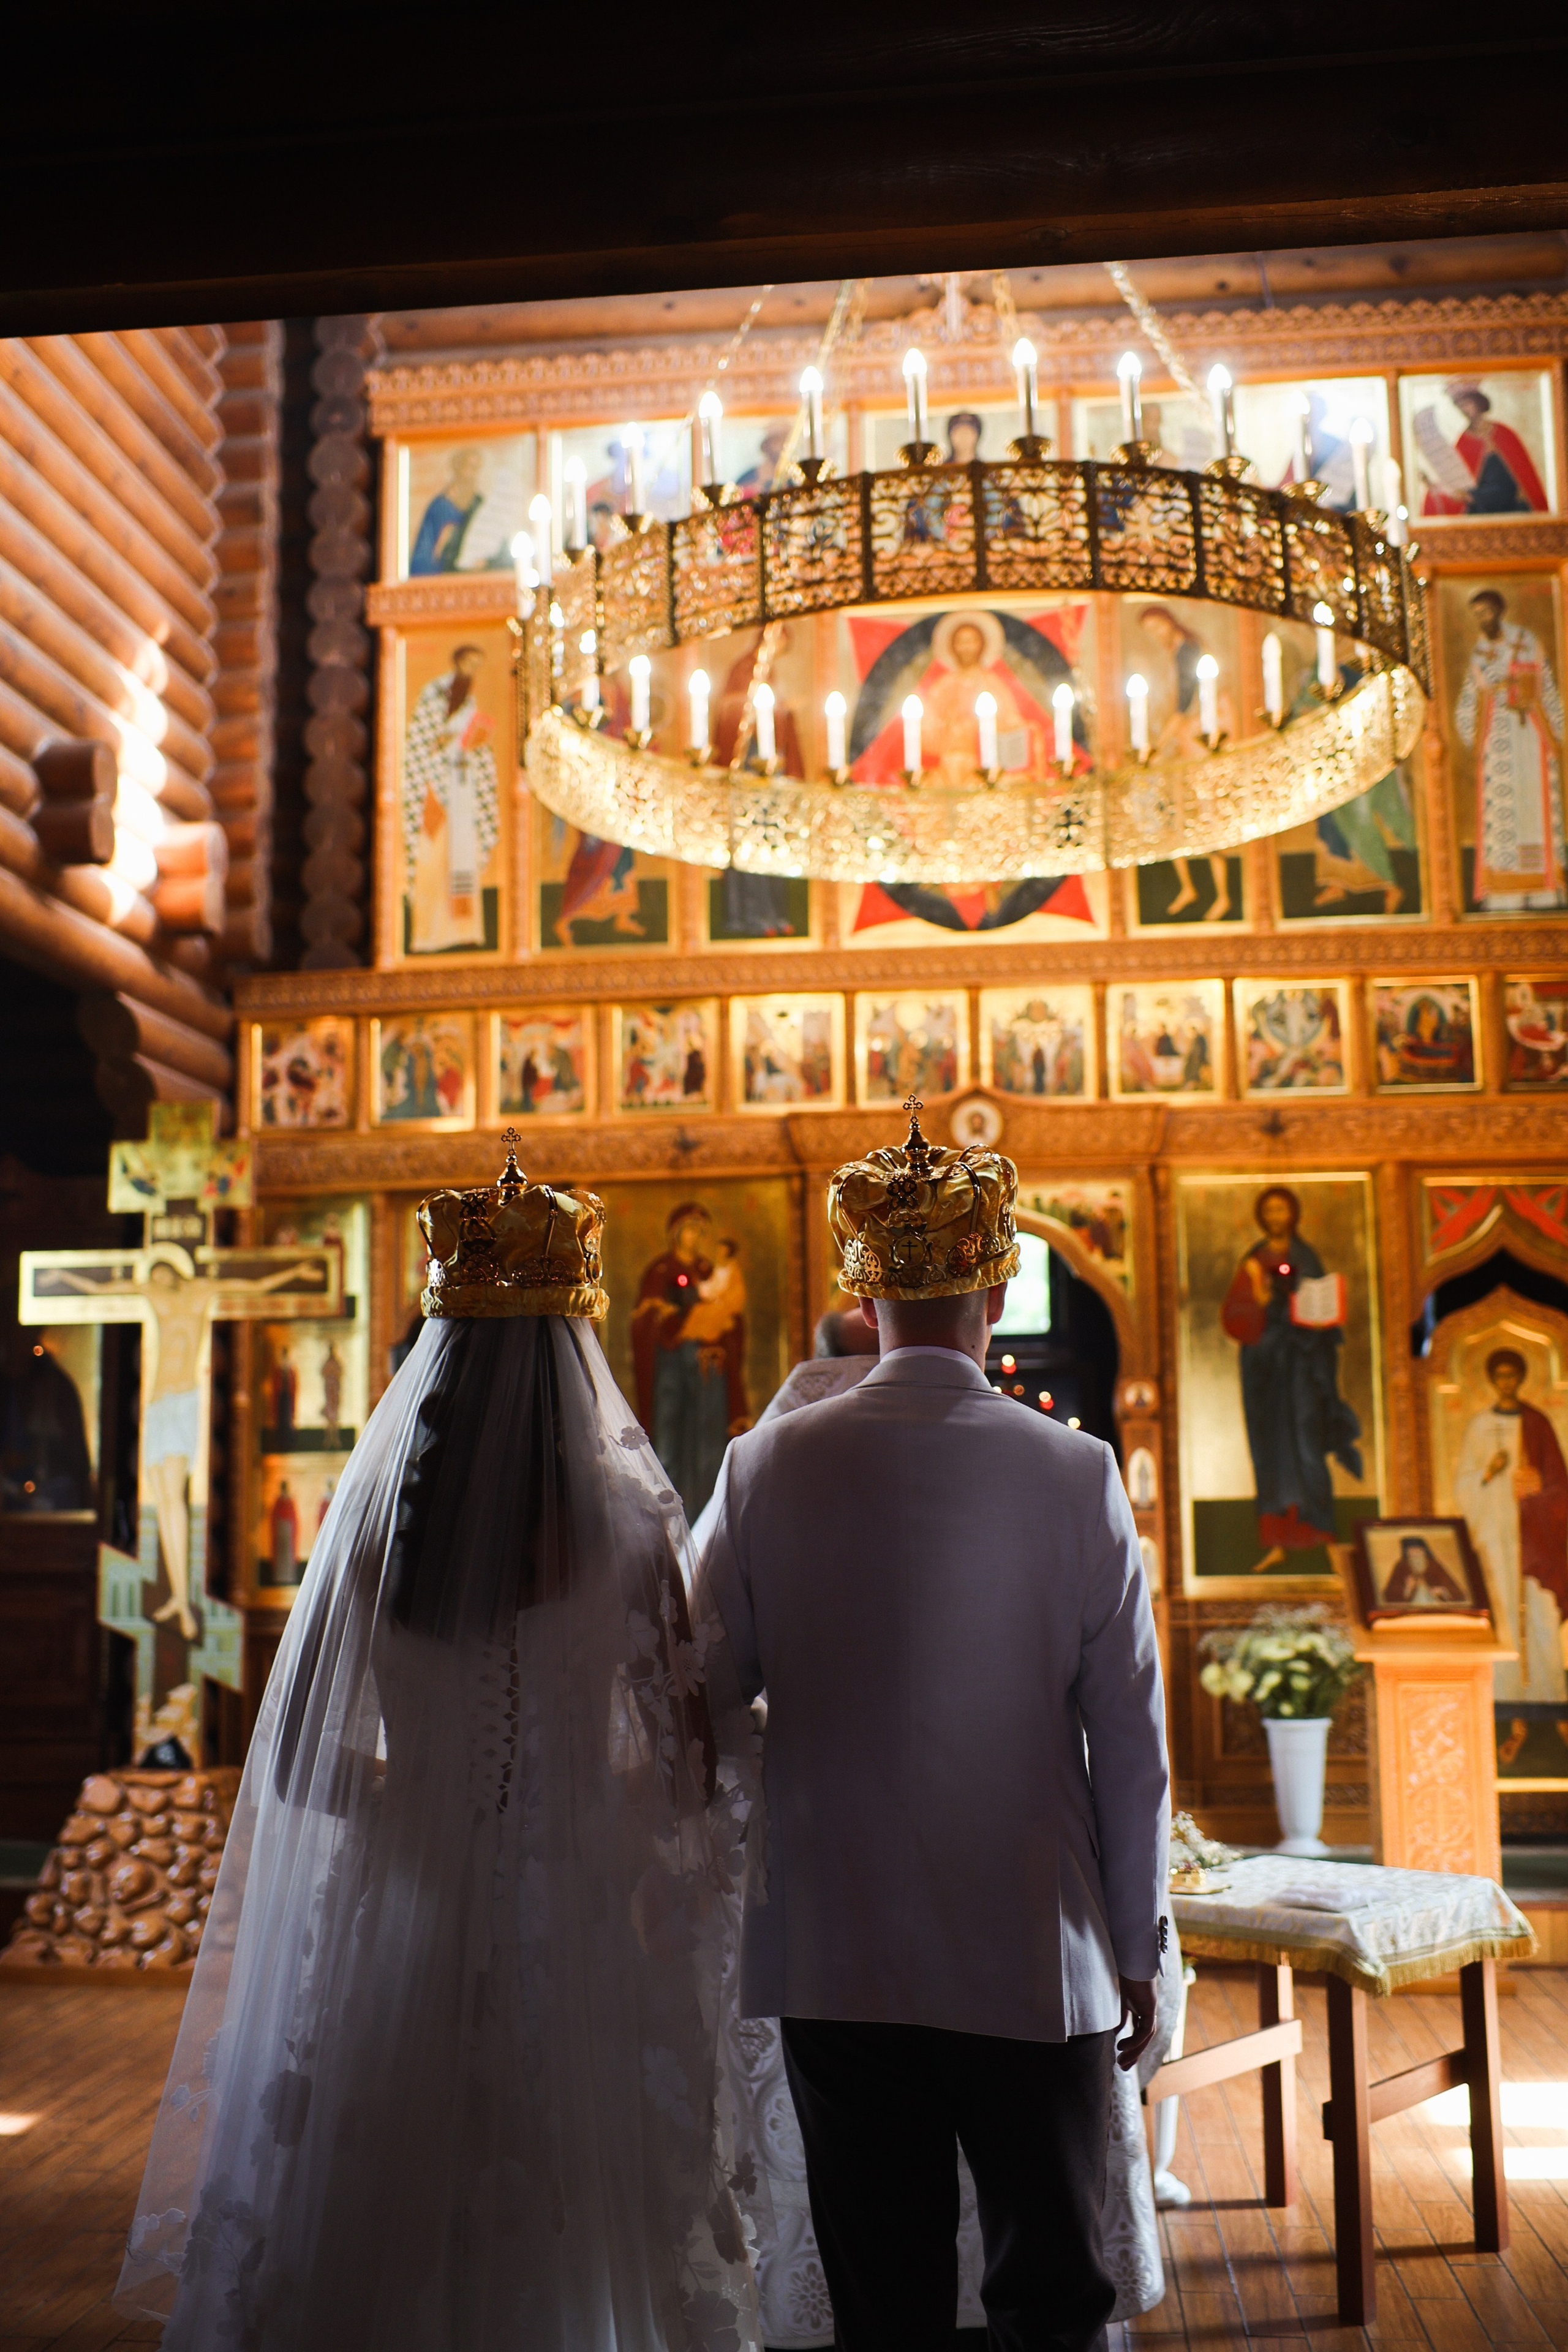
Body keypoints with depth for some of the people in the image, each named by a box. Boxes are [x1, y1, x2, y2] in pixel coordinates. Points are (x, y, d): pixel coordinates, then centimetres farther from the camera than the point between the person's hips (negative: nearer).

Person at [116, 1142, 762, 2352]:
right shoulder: (630, 1522, -11)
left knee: (390, 2206, 16)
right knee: (574, 2204, 12)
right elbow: (683, 1754, -9)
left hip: (400, 1909, 2)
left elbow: (304, 1760, 1)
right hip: (580, 1927, -2)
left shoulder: (373, 1510, -5)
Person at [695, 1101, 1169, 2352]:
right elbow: (1132, 1741, -5)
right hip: (1033, 1955, -1)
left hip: (834, 1953, 1)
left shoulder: (771, 1464, -7)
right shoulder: (1076, 1473, -9)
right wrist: (1137, 1948, 6)